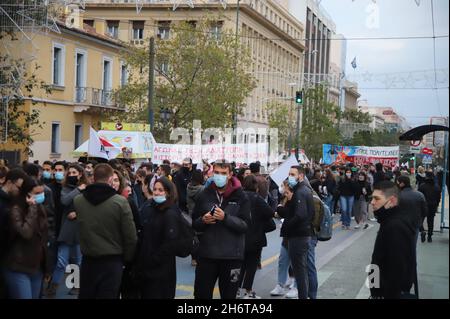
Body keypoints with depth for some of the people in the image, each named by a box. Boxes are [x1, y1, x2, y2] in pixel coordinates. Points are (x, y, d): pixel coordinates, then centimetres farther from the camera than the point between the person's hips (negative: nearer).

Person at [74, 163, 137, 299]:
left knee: (85, 295, 17)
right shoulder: (120, 202, -14)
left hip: (88, 261, 4)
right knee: (108, 295, 4)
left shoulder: (78, 200, -4)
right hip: (112, 261, -3)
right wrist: (128, 258, 2)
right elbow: (130, 236, -11)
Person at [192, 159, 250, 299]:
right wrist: (203, 220, -14)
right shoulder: (205, 195, 4)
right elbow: (195, 224, 8)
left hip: (232, 255, -2)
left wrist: (225, 217, -24)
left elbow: (245, 225, -10)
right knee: (201, 294, 8)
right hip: (207, 254, 2)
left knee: (229, 295, 11)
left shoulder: (240, 196, -3)